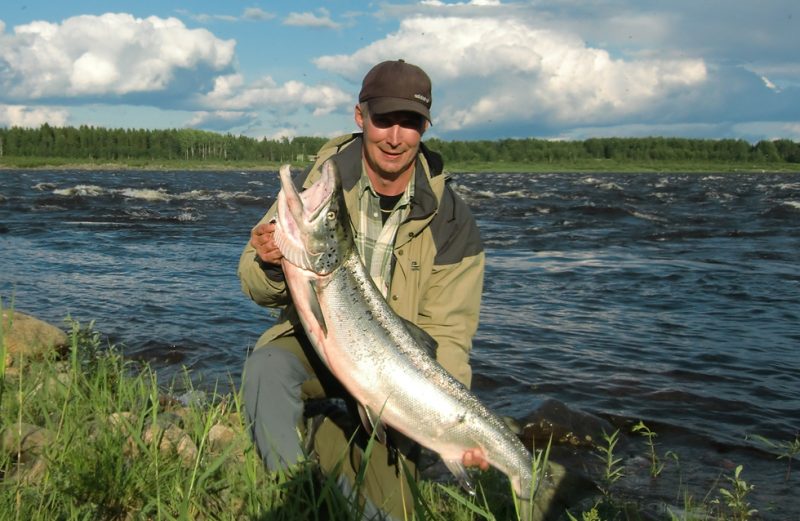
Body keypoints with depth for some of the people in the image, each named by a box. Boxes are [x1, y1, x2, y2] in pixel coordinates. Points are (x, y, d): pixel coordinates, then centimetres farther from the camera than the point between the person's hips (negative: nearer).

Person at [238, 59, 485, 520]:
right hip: (313, 339, 1)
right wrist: (269, 265, -34)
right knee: (267, 368, -31)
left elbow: (445, 335, -13)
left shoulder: (450, 221, -13)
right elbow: (260, 289, -8)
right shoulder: (321, 179, -12)